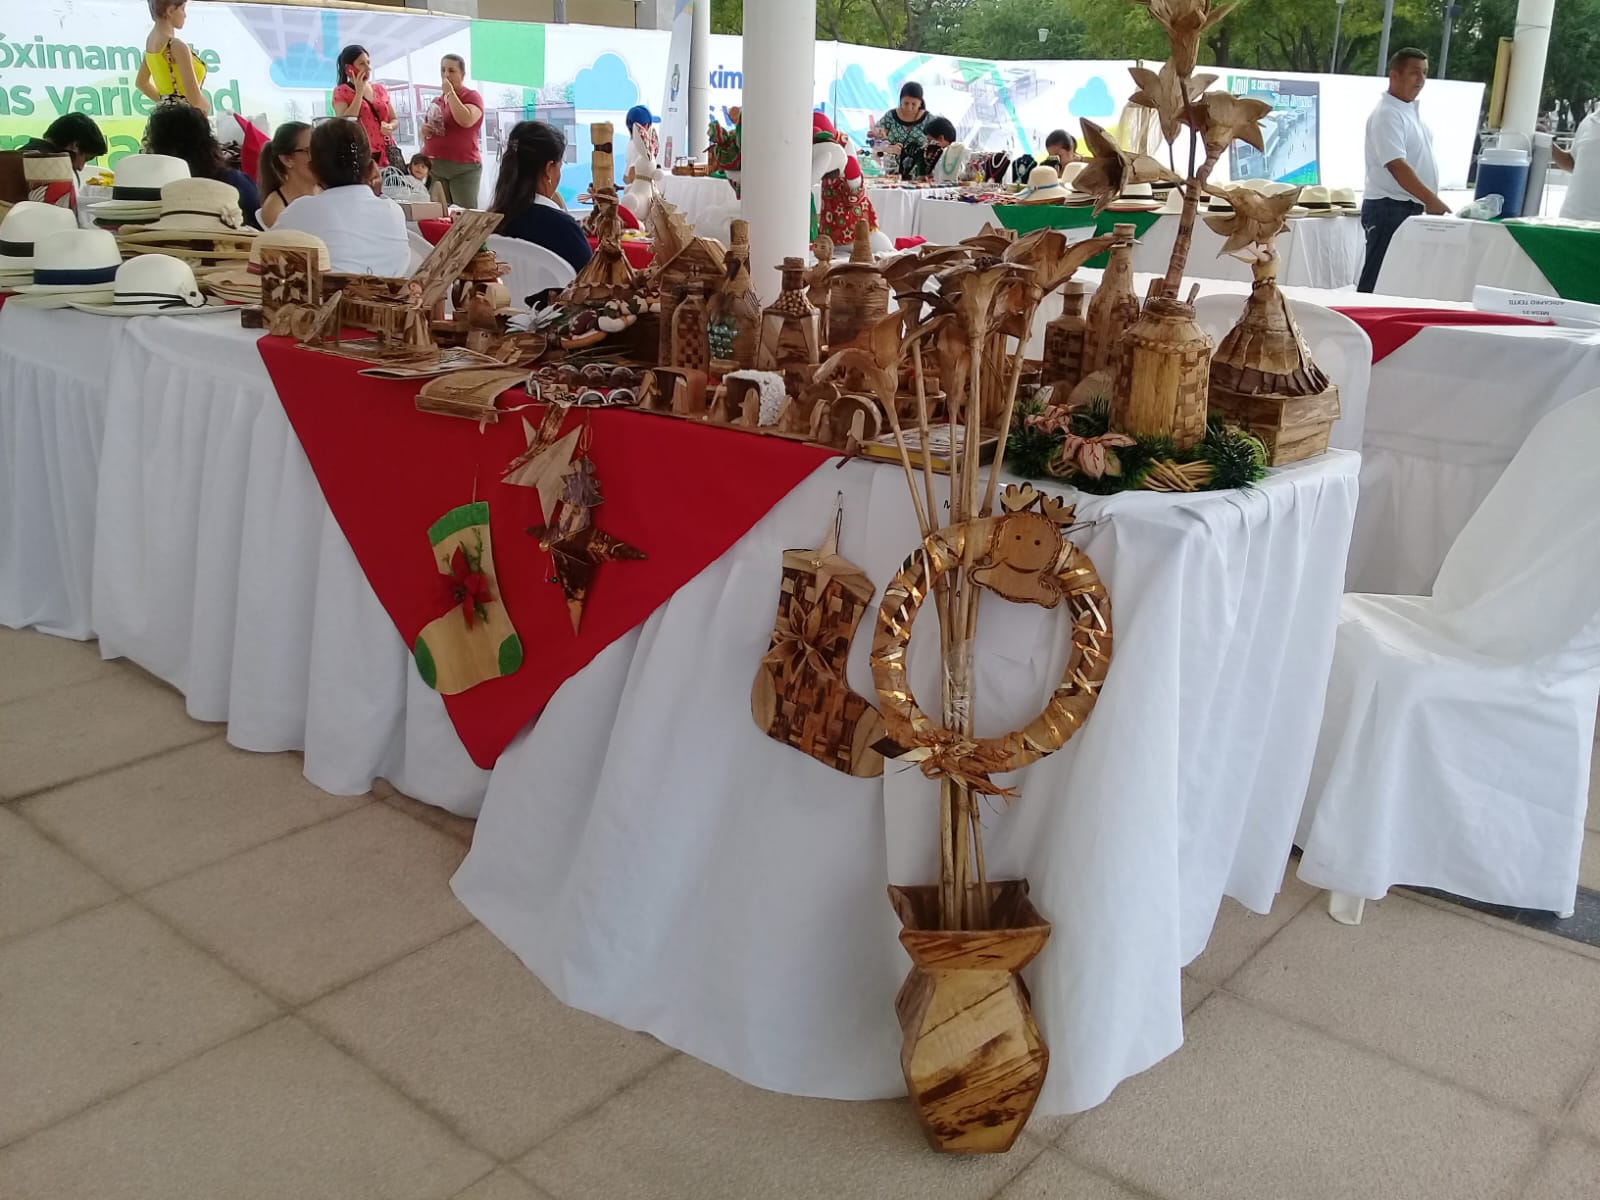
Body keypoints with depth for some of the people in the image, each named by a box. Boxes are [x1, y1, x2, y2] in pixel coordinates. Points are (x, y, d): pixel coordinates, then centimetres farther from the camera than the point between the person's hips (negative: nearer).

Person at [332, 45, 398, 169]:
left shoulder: (380, 89, 16)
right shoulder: (341, 92, 3)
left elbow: (394, 120, 22)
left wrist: (390, 126, -3)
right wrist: (359, 91, -7)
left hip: (387, 155, 4)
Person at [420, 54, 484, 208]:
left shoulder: (471, 96, 0)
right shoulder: (437, 100, 18)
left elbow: (466, 120, -21)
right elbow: (426, 128, 29)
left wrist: (450, 92, -10)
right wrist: (424, 130, 5)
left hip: (463, 167, -5)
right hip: (434, 167, 6)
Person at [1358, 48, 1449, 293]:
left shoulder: (1410, 110, 15)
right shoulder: (1387, 114, -14)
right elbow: (1396, 166, -24)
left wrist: (1430, 202, 16)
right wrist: (1430, 199, -27)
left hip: (1411, 208, 9)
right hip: (1389, 208, -9)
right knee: (1377, 281, -8)